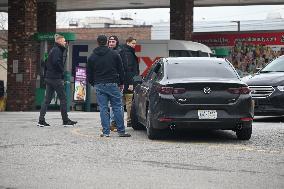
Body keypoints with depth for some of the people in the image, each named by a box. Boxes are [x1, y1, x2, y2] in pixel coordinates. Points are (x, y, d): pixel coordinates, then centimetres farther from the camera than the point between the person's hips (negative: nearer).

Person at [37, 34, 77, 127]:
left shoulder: (53, 50, 18)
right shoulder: (57, 50, -11)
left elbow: (46, 63, 20)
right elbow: (56, 62, -25)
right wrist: (62, 72, -11)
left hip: (49, 77, 9)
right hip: (56, 78, -9)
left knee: (47, 99, 7)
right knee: (63, 98, -1)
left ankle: (41, 120, 4)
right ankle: (65, 120, 3)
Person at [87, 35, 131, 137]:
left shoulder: (92, 57, 6)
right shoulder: (114, 54, 1)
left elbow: (89, 74, 9)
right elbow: (121, 70, 5)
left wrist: (93, 84, 21)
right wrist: (121, 83, 15)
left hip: (99, 85, 1)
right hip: (112, 84, -1)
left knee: (103, 108, 3)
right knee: (117, 107, 2)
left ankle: (106, 132, 0)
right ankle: (121, 131, 3)